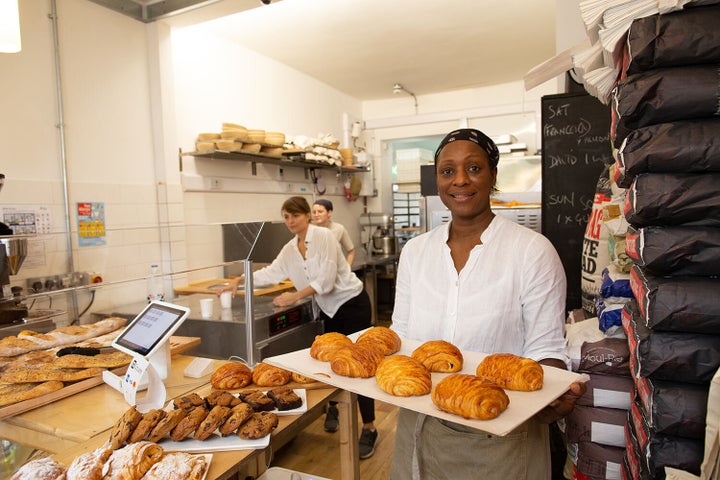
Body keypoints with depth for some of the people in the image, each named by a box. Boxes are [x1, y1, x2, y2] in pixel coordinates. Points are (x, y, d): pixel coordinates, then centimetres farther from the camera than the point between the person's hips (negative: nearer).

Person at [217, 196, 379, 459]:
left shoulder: (324, 236, -18)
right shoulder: (290, 249, 4)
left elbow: (326, 279, -23)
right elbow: (271, 272, 12)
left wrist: (294, 296, -26)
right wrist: (238, 281, 6)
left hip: (352, 303, -7)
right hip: (329, 309, 7)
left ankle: (369, 428, 5)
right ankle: (333, 406, 40)